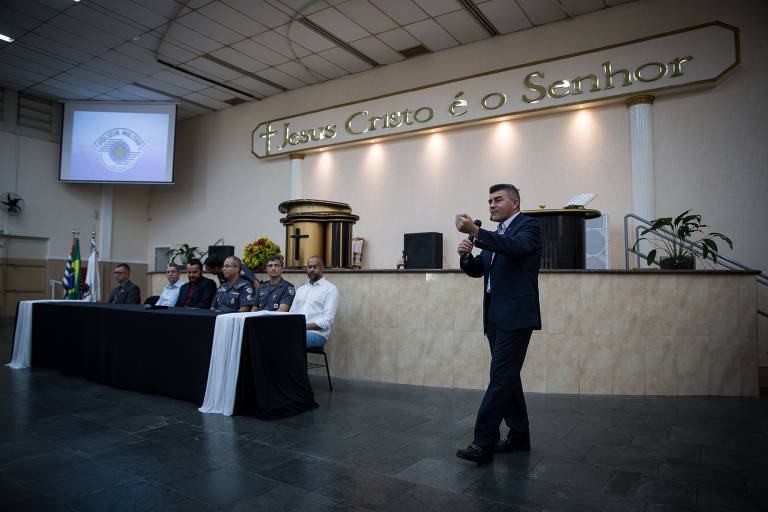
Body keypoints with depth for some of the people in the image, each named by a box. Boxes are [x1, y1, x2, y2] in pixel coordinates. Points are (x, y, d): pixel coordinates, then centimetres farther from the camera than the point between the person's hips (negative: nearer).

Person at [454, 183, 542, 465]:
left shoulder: (528, 226, -4)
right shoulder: (496, 235, 21)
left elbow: (516, 247, -27)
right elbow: (477, 270, 16)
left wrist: (475, 231, -36)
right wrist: (466, 255, -6)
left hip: (516, 315, -9)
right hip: (495, 316, 9)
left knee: (501, 376, -10)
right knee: (507, 377, 13)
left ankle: (483, 443, -8)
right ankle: (519, 436, 25)